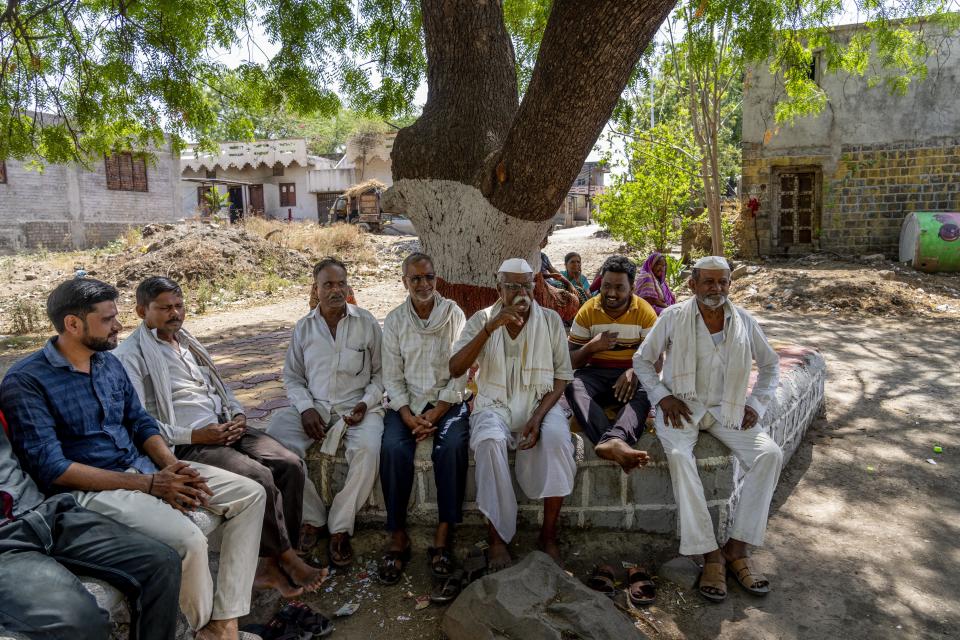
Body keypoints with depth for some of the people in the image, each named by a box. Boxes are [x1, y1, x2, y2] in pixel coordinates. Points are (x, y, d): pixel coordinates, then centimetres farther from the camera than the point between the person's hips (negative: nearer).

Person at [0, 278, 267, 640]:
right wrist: (149, 484, -22)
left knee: (250, 495, -4)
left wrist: (171, 466, -9)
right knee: (189, 540, -31)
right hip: (90, 488, -8)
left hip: (143, 467, 8)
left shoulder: (110, 363, 9)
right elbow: (52, 469, -19)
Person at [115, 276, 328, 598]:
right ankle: (289, 559, -9)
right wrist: (194, 435, -18)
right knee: (260, 477, -29)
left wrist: (238, 414, 4)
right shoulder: (132, 354, -3)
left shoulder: (187, 341, 21)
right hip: (187, 443, -7)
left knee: (291, 465, -15)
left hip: (226, 426, 7)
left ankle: (272, 565, -10)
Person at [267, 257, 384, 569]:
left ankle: (340, 528, -13)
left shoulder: (367, 322, 2)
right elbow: (292, 377, 11)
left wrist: (366, 403, -10)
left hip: (358, 407, -2)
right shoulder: (304, 327, 8)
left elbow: (380, 372, 6)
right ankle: (314, 516, -9)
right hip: (314, 405, 2)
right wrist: (306, 408, -6)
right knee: (275, 438, -26)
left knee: (367, 449, -33)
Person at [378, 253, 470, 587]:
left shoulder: (453, 314, 0)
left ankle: (444, 534, -19)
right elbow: (392, 378, 2)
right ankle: (398, 537, -15)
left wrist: (435, 413, -14)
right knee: (393, 448, -27)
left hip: (447, 399, -1)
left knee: (452, 446, -31)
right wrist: (409, 416, -13)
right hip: (407, 402, 1)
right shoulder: (394, 320, 5)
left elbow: (460, 373, -4)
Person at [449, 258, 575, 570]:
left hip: (540, 403, 1)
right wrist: (490, 327, -23)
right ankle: (497, 536, -17)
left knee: (558, 439, -32)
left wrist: (538, 416, -14)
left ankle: (549, 535, -15)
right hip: (495, 405, 0)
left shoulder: (551, 320, 1)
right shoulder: (482, 319, 0)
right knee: (489, 441, -34)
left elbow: (562, 375, 1)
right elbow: (455, 369, -12)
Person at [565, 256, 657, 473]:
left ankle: (613, 441, -59)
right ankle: (617, 444, -55)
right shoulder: (588, 311, 4)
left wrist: (634, 372, -25)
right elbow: (571, 360, 4)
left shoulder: (645, 311, 1)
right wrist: (591, 347, -18)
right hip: (595, 373, 1)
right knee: (573, 385, -34)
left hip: (632, 374, 0)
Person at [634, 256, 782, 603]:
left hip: (728, 409, 3)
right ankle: (710, 554, -25)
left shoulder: (744, 321, 6)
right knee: (680, 457, -33)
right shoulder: (672, 318, -2)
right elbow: (642, 359, 6)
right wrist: (663, 397, -7)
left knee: (770, 454, -21)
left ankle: (737, 548, -14)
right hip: (682, 407, -3)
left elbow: (770, 364, 19)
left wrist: (756, 404, 5)